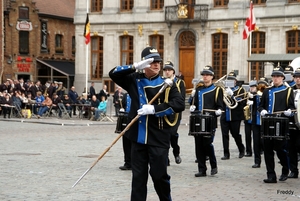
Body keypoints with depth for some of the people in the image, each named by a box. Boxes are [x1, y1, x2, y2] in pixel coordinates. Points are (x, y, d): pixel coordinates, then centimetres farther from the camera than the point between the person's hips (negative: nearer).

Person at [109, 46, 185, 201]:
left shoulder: (166, 84, -1)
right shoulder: (134, 80, 8)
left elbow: (180, 104, -12)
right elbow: (113, 74, 2)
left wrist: (154, 109, -20)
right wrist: (135, 66, -11)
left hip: (158, 138, -2)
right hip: (138, 137, 3)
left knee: (159, 174, 2)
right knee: (138, 176, 8)